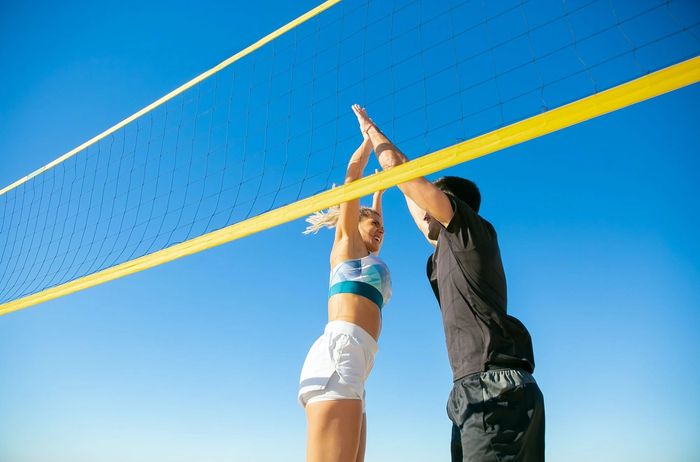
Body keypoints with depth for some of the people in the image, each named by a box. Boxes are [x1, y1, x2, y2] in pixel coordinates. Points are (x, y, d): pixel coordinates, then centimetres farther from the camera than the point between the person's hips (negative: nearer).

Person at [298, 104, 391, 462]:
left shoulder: (367, 259, 33)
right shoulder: (347, 243, 15)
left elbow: (373, 218, 52)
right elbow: (352, 174, 15)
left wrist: (379, 190, 64)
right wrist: (370, 135, 25)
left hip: (352, 363, 8)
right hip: (339, 352, -8)